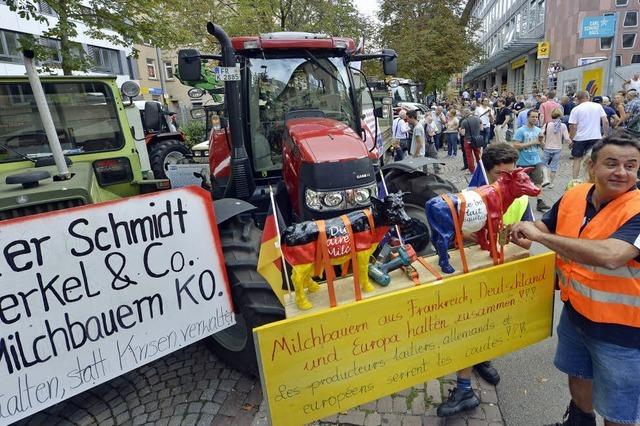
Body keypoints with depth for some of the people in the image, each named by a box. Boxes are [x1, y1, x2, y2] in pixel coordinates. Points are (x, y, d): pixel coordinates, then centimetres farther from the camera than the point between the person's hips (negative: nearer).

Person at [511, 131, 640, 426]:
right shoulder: (573, 196, -6)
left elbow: (610, 256, -42)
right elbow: (544, 226, 10)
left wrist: (539, 236, -34)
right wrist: (519, 231, -11)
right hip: (574, 313, 6)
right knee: (578, 376, 30)